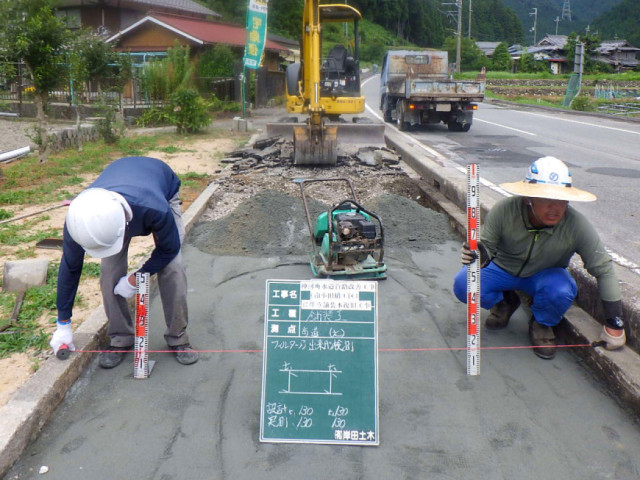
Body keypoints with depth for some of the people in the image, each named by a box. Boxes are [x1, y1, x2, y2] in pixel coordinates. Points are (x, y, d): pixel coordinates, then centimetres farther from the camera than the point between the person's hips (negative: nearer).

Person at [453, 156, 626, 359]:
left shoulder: (577, 226, -28)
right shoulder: (504, 210, -29)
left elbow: (603, 270, -17)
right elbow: (487, 246, -17)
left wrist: (614, 323, -14)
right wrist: (480, 253, -45)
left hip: (545, 275, 0)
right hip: (503, 268, 1)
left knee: (561, 291, -35)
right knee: (463, 284, -25)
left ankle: (542, 324, 2)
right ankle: (505, 302, 10)